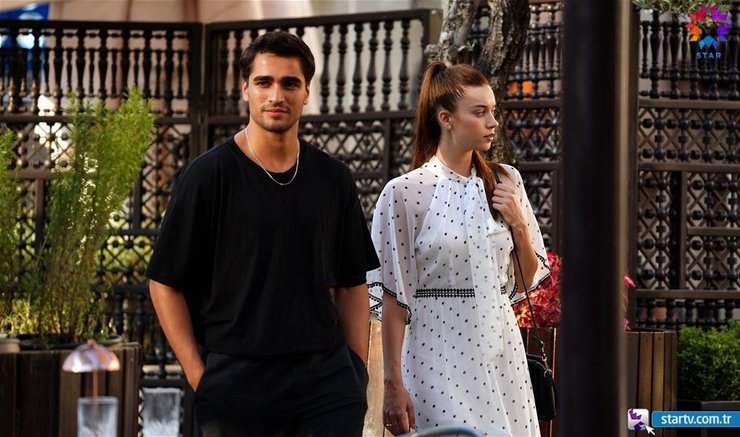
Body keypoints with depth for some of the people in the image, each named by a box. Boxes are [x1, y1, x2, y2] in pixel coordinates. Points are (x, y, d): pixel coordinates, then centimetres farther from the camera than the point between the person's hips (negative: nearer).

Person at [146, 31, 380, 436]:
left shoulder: (333, 179, 10)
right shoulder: (208, 174, -1)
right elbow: (166, 282, -1)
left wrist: (358, 371, 7)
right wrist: (198, 376, -7)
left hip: (326, 381, 3)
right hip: (235, 384, -3)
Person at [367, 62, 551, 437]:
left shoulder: (504, 182, 7)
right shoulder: (405, 192, -7)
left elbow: (528, 281, 14)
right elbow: (393, 297, -6)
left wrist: (519, 225, -3)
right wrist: (393, 385, -8)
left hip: (500, 354, 5)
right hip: (439, 361, -5)